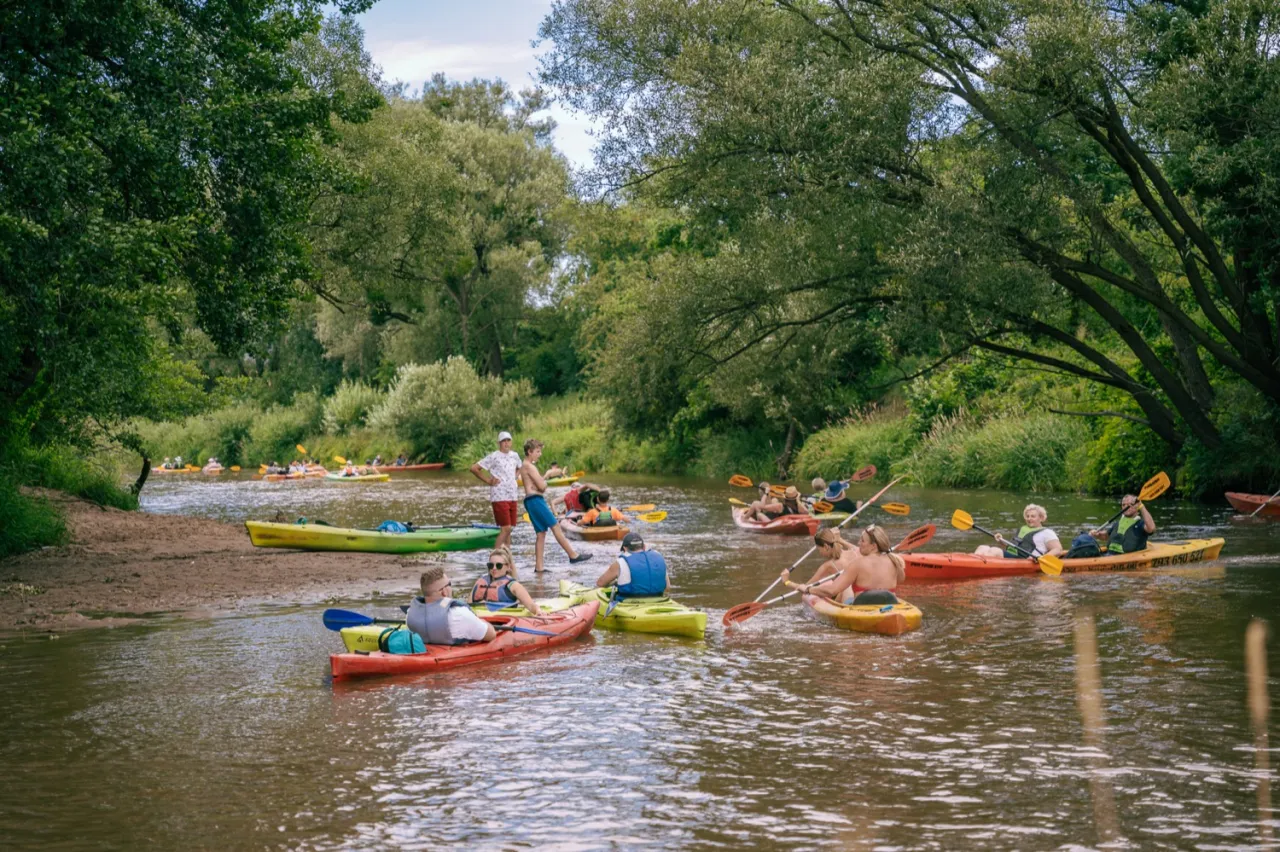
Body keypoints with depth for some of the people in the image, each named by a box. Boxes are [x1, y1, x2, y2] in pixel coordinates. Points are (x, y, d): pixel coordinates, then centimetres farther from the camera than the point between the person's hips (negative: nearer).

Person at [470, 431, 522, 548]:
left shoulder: (515, 456, 11)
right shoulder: (494, 457, -7)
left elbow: (519, 468, 34)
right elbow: (474, 468, -7)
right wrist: (488, 481, -6)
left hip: (512, 497, 7)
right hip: (499, 497, -7)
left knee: (508, 529, 8)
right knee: (505, 528, -13)